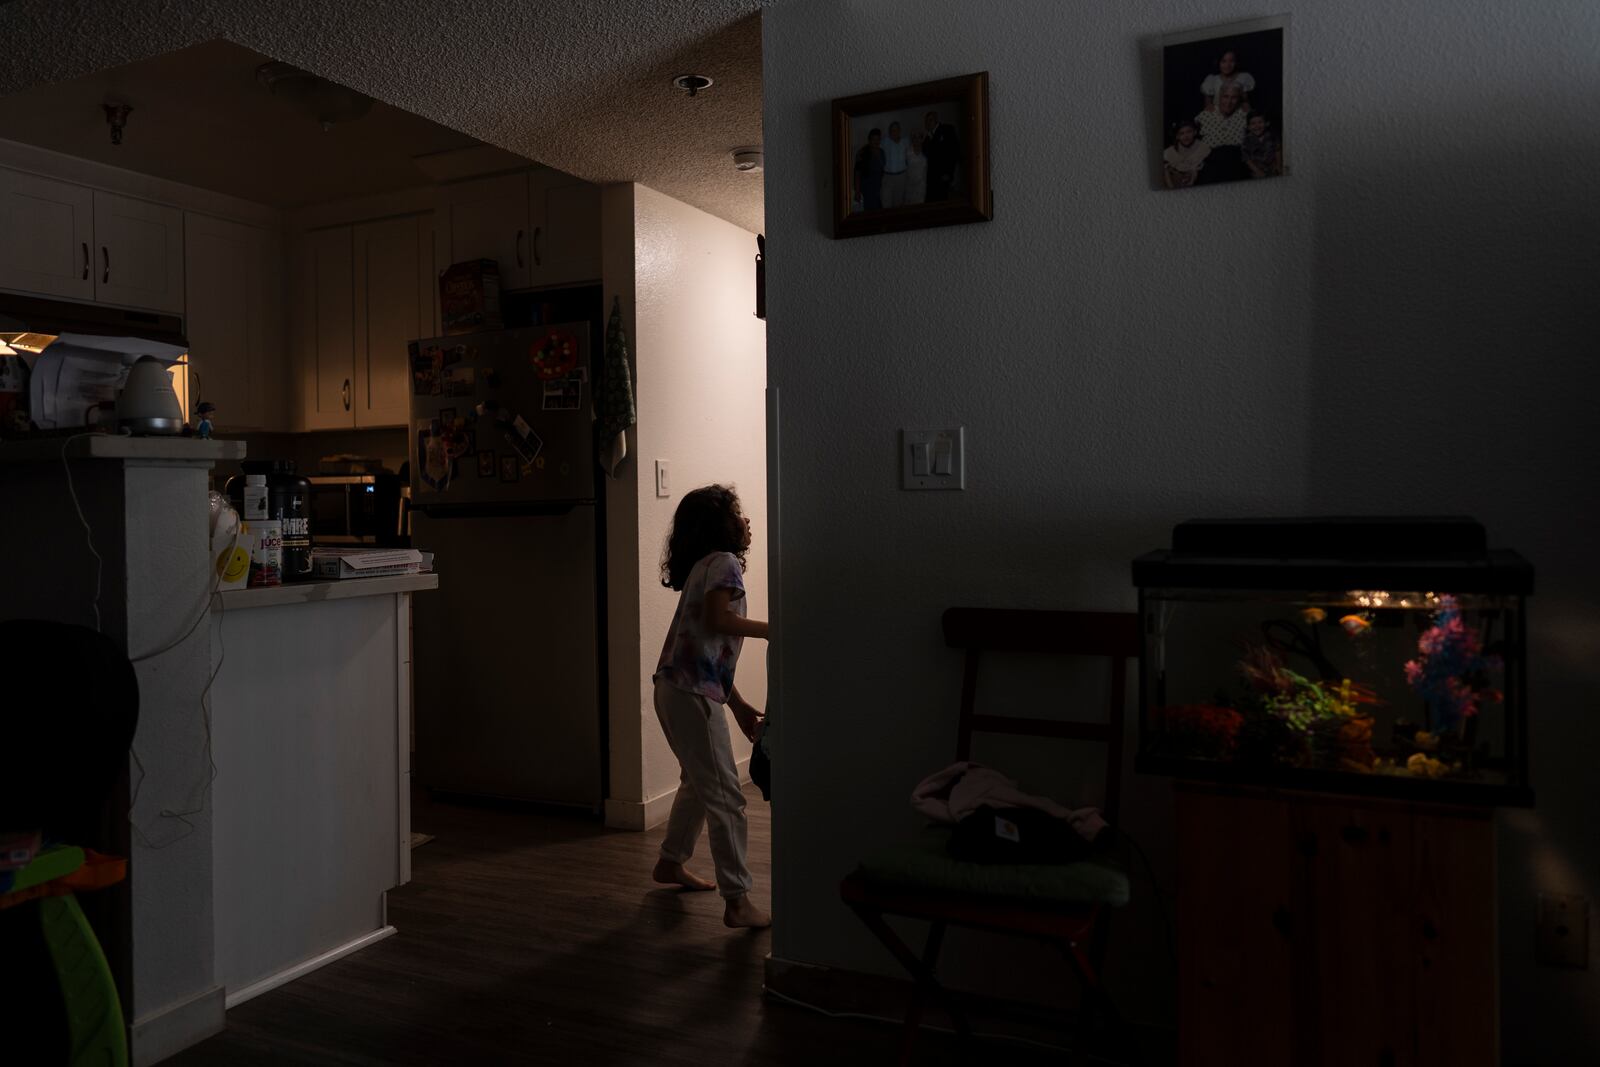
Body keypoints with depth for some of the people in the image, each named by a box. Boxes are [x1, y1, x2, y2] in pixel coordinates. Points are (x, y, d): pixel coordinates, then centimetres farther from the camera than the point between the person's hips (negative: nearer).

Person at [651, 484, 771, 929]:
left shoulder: (704, 566, 21)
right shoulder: (725, 562, -7)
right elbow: (717, 620, -25)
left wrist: (739, 705, 19)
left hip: (677, 689, 10)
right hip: (692, 694, -10)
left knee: (699, 781, 25)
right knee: (725, 796, -8)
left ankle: (671, 863, 41)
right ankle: (737, 902, -5)